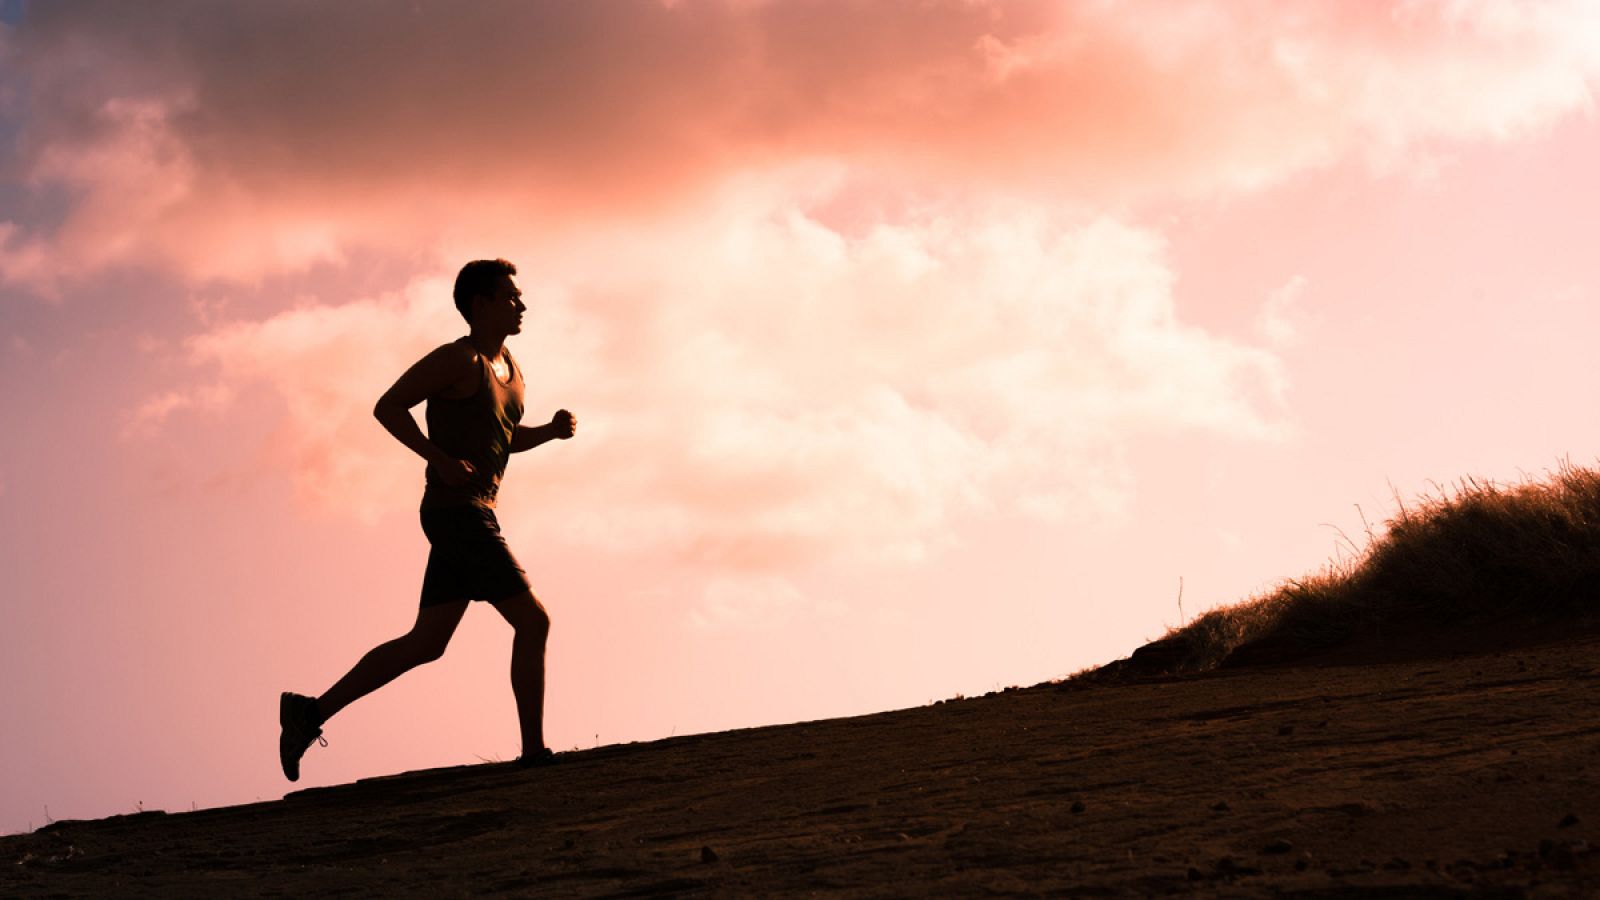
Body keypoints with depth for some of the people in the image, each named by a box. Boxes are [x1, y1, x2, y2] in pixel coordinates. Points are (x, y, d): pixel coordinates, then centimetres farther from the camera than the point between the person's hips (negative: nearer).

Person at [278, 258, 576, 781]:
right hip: (457, 515, -10)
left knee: (425, 645, 9)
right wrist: (442, 460, -21)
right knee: (532, 621, -8)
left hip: (472, 516, 10)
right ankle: (534, 752, -2)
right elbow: (387, 406, -13)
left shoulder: (509, 367, 17)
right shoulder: (458, 359, -10)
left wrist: (551, 431, 10)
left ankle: (311, 712, 11)